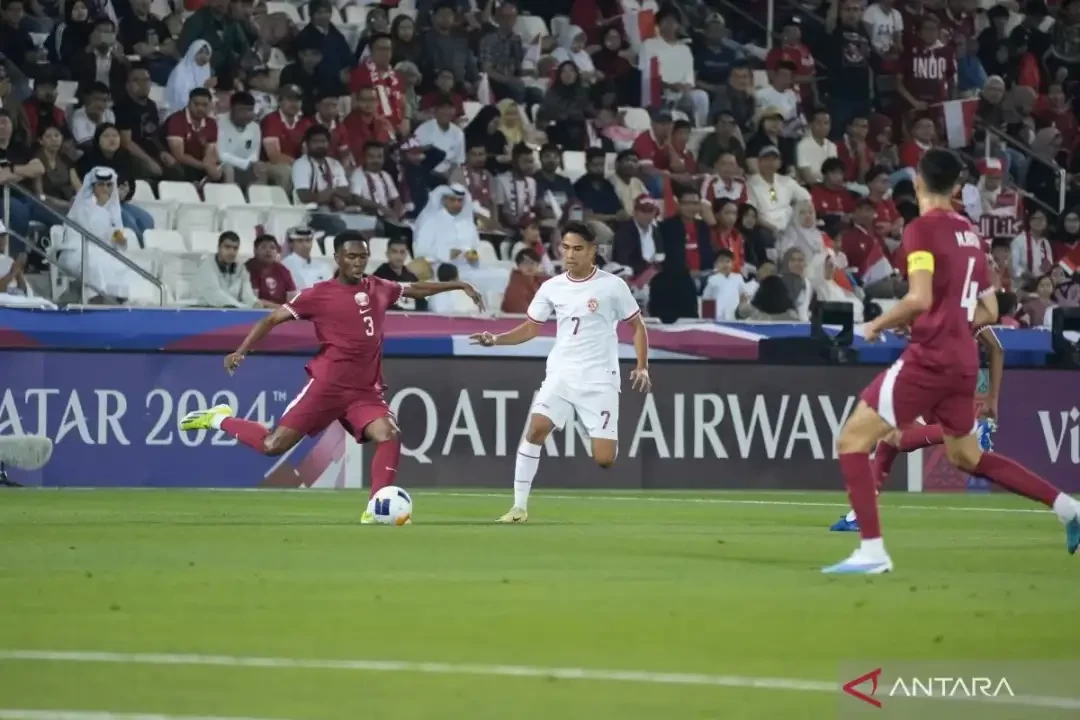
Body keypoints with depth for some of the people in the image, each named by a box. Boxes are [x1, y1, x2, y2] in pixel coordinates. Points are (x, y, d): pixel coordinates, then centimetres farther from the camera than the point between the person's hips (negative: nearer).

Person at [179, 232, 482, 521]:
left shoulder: (379, 288, 10)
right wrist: (241, 351, -13)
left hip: (366, 390, 4)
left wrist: (459, 285, 26)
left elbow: (417, 289, 27)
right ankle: (219, 419, 19)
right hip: (327, 386, -4)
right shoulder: (319, 294, -5)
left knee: (390, 436, -21)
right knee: (273, 445, -6)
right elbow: (273, 318, -3)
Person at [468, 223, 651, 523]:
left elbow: (637, 326, 4)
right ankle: (519, 506, -15)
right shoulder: (552, 288, 4)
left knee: (603, 459, -10)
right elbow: (531, 328, 11)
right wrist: (496, 339, -5)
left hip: (600, 380, -3)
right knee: (535, 429, -21)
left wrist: (642, 367, -4)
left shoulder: (612, 286, -5)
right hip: (561, 374, 3)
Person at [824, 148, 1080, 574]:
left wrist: (878, 324, -6)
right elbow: (989, 311, 16)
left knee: (852, 441, -4)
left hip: (930, 359, -8)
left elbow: (919, 300, -21)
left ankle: (872, 551, -13)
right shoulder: (969, 234, 12)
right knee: (966, 456, 26)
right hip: (963, 360, 8)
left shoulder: (922, 229, -11)